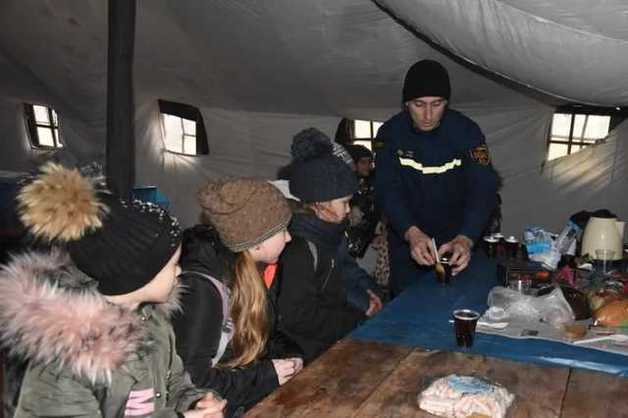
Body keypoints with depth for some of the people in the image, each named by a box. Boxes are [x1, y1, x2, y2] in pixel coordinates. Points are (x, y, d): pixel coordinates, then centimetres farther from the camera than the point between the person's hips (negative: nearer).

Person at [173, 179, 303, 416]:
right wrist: (265, 376, -20)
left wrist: (289, 353, -4)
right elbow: (190, 381, -24)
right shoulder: (201, 288, -26)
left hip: (253, 393, 7)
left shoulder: (257, 267, -1)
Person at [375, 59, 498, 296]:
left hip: (455, 239, 0)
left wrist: (465, 238, -39)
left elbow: (483, 188, -22)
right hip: (405, 238, 0)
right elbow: (388, 190, -19)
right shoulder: (390, 133, -13)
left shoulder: (466, 131, -15)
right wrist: (411, 233, -36)